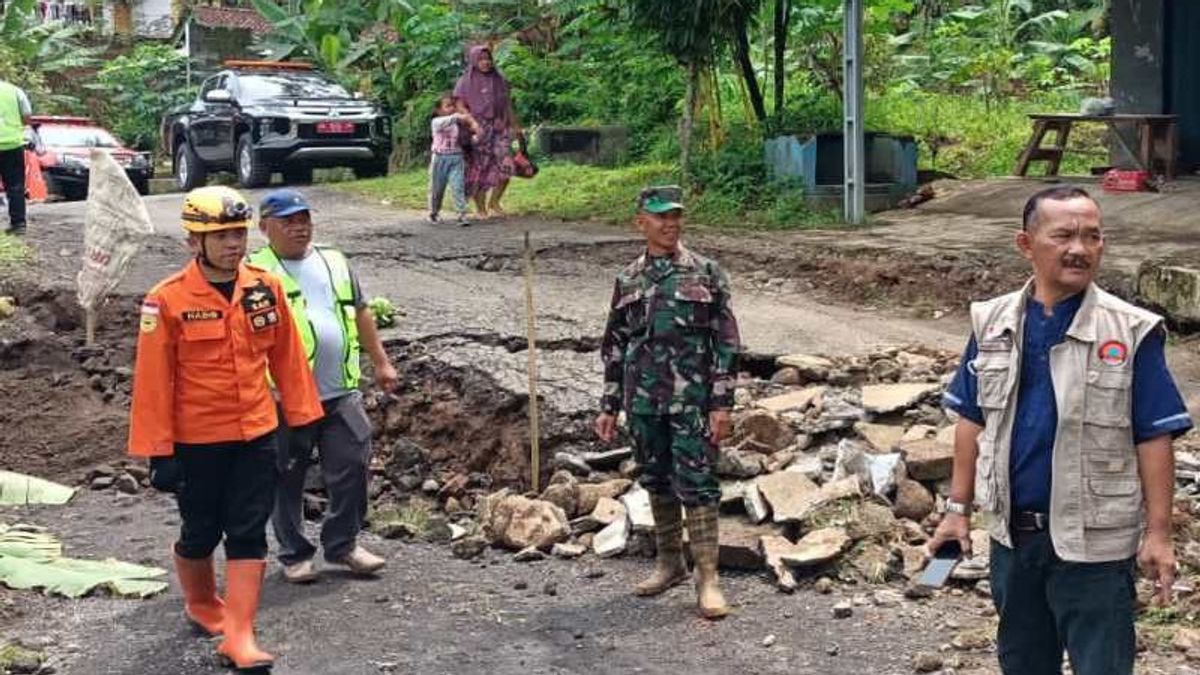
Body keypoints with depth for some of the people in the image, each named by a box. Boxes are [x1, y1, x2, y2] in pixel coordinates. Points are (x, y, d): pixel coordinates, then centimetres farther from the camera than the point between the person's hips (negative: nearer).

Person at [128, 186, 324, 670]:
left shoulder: (266, 288, -3)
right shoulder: (167, 300, -14)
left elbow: (287, 358, 6)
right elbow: (152, 380, -11)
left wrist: (303, 418, 7)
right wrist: (158, 451, -11)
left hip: (256, 433, 3)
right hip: (196, 440, -3)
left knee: (249, 534, 1)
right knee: (201, 532, 14)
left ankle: (238, 635, 5)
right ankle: (200, 604, 41)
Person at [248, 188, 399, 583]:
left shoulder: (335, 262, 14)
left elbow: (361, 313, 22)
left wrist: (381, 362, 19)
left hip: (341, 392, 4)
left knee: (353, 465, 4)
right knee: (287, 478, 6)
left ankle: (343, 544, 21)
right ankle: (295, 555, 21)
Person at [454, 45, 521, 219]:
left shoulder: (499, 80, 12)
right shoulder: (465, 83, 1)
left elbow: (508, 105, 15)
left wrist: (515, 126, 12)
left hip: (499, 129, 3)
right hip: (477, 131, -3)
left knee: (505, 166, -10)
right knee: (479, 171, -2)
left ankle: (494, 202, 9)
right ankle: (481, 209, 11)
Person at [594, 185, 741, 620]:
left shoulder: (706, 274, -1)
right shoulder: (628, 281, 9)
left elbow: (726, 341, -3)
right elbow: (614, 345, 14)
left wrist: (722, 403, -9)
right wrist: (609, 406, 11)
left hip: (692, 400, -4)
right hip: (643, 401, 4)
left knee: (696, 484, -6)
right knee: (657, 483, 12)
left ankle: (707, 578, -3)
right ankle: (670, 562, 27)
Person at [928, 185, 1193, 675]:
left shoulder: (1131, 333, -11)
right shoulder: (992, 323, 0)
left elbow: (1154, 438, -9)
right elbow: (972, 421, 7)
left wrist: (1158, 532, -11)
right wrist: (958, 509, 6)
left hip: (1095, 543, -4)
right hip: (1011, 533, 4)